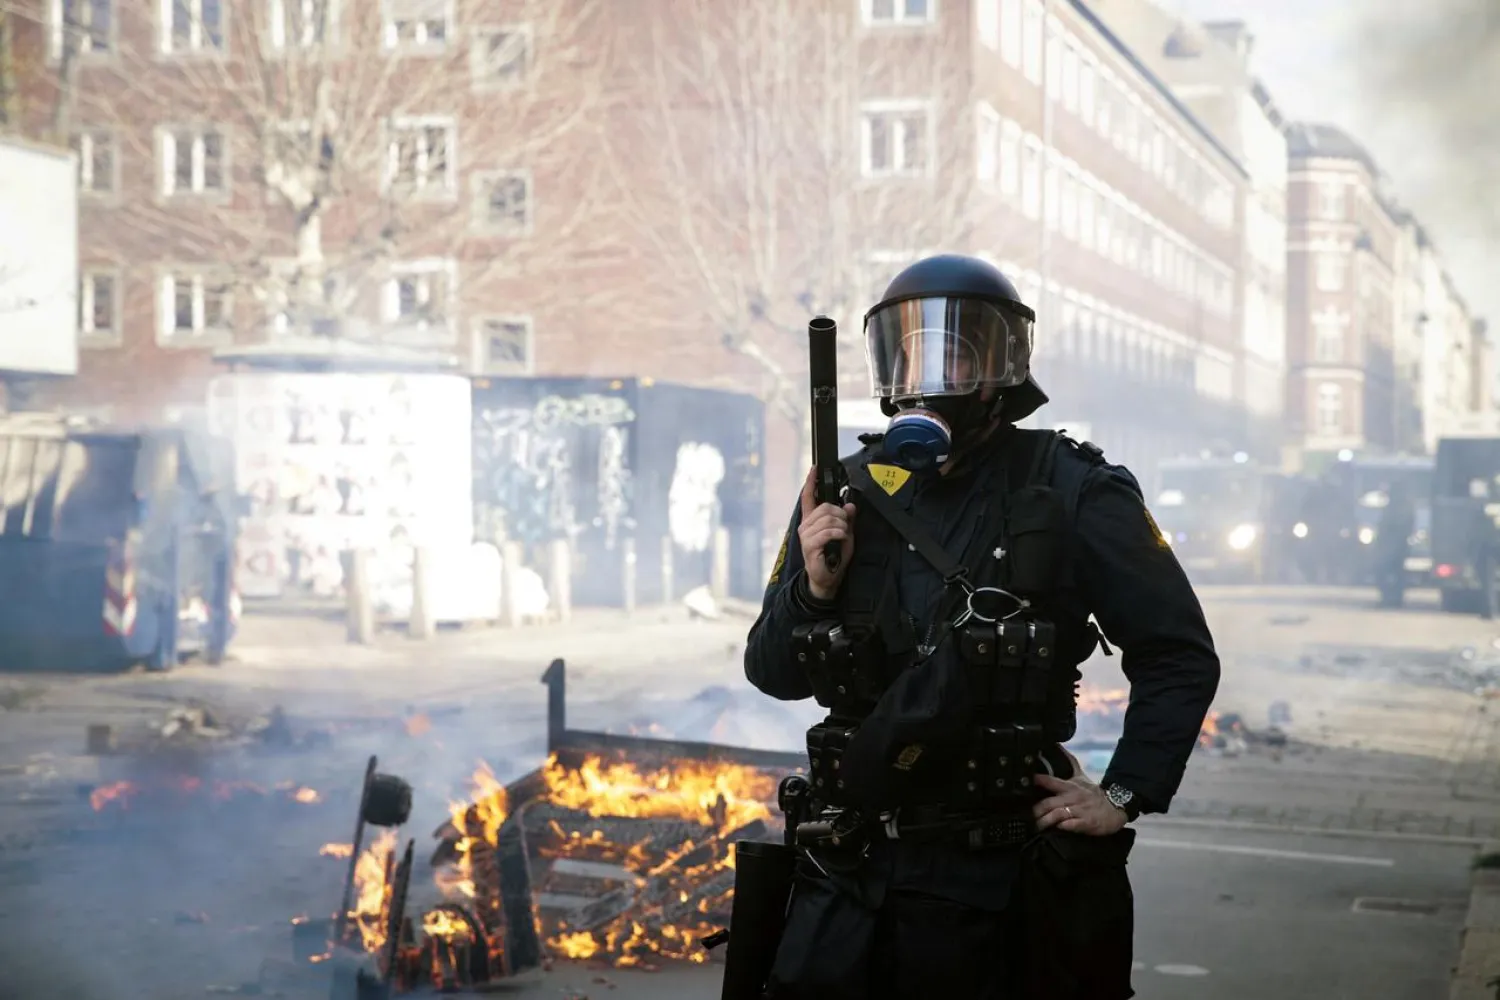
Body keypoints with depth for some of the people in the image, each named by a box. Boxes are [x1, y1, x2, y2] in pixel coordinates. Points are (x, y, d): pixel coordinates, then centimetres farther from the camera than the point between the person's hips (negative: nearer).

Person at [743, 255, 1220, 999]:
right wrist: (813, 589, -9)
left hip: (998, 880, -3)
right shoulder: (848, 493, 4)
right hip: (852, 871, 3)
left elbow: (1180, 658, 0)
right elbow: (774, 673, 9)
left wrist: (1125, 796, -5)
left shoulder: (1070, 495, -6)